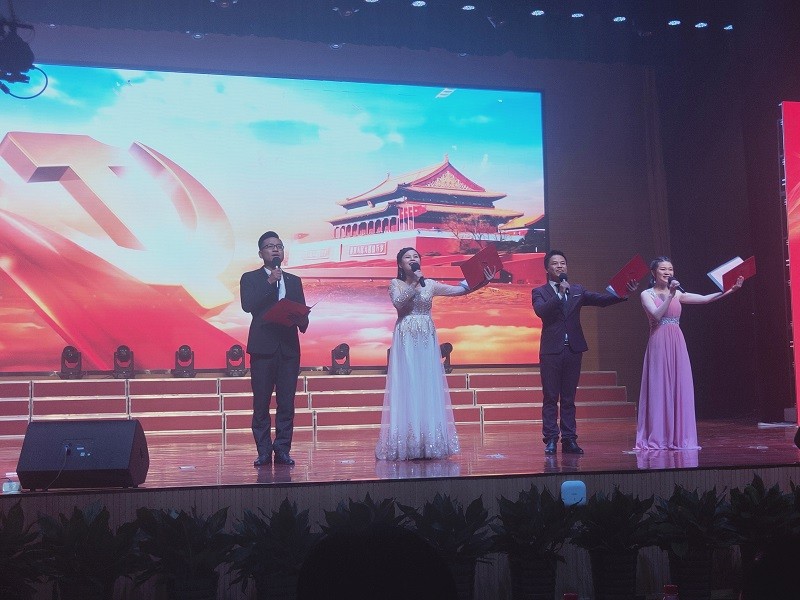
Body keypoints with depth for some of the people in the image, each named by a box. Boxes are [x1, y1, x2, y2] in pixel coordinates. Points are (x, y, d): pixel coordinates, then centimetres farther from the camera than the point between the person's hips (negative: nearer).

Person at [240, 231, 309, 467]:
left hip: (289, 348, 3)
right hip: (263, 347, -2)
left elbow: (302, 313, 12)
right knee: (261, 404, -1)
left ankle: (282, 450, 6)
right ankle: (264, 452, 4)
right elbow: (247, 305, -10)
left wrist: (301, 321, -11)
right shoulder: (250, 278, 8)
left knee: (286, 404, 0)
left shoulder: (294, 281, 18)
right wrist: (270, 283, -13)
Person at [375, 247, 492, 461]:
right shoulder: (396, 284, 5)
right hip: (406, 340, -3)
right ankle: (407, 444, -3)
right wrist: (414, 283, -15)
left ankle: (430, 443, 5)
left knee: (429, 387, 1)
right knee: (407, 388, -5)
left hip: (426, 340, 3)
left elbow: (459, 290, 3)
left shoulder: (430, 284, 10)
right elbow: (398, 302, -14)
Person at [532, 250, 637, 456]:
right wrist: (560, 293, -20)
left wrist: (624, 294, -12)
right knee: (550, 398, 0)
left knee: (569, 398, 6)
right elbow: (541, 311, -16)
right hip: (551, 351, -3)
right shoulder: (539, 292, 4)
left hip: (573, 350, 3)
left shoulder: (577, 290, 14)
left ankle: (569, 440, 9)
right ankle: (551, 440, 3)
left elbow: (601, 299, 2)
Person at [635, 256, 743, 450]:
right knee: (659, 389, -4)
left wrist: (730, 290, 0)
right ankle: (657, 438, 2)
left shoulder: (678, 294, 13)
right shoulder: (647, 294, 0)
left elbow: (705, 299, 7)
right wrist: (670, 295, -20)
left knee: (680, 389, 2)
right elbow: (656, 315, -16)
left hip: (677, 344, 4)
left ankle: (679, 437, 7)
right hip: (658, 344, -4)